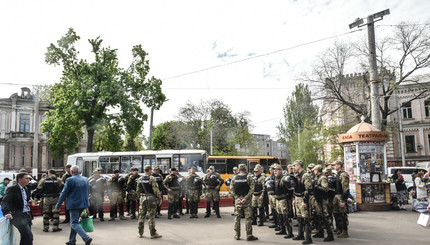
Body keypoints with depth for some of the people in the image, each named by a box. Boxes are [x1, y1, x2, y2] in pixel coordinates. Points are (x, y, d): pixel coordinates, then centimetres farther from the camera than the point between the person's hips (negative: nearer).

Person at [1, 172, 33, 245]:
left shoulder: (26, 189, 17)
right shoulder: (12, 189, -7)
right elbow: (5, 202, -17)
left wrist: (29, 203, 8)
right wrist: (7, 212, -34)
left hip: (27, 215, 8)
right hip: (18, 216, -8)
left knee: (25, 236, 12)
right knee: (28, 236, -20)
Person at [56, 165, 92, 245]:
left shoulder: (70, 180, -13)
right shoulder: (86, 180, 6)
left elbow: (64, 193, -8)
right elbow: (88, 192, 15)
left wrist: (58, 205, 3)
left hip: (74, 204, -7)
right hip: (83, 203, 7)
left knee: (74, 223, -1)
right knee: (74, 221, 19)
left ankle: (87, 238, -15)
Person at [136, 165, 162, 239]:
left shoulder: (140, 179, 6)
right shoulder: (152, 178, -13)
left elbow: (137, 190, 12)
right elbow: (156, 189, -15)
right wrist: (159, 198, -6)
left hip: (142, 198, 5)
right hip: (151, 198, -5)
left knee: (141, 215, 12)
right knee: (151, 216, 0)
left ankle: (140, 233, 19)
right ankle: (153, 233, 6)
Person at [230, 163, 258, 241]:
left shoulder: (234, 178, 4)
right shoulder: (249, 177, -4)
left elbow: (232, 189, 0)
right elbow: (252, 189, -13)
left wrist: (237, 197, -4)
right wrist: (246, 198, -13)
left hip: (238, 200, 3)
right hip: (246, 200, -3)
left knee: (237, 217, 11)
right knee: (248, 218, 3)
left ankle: (237, 235, 16)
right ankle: (249, 236, 5)